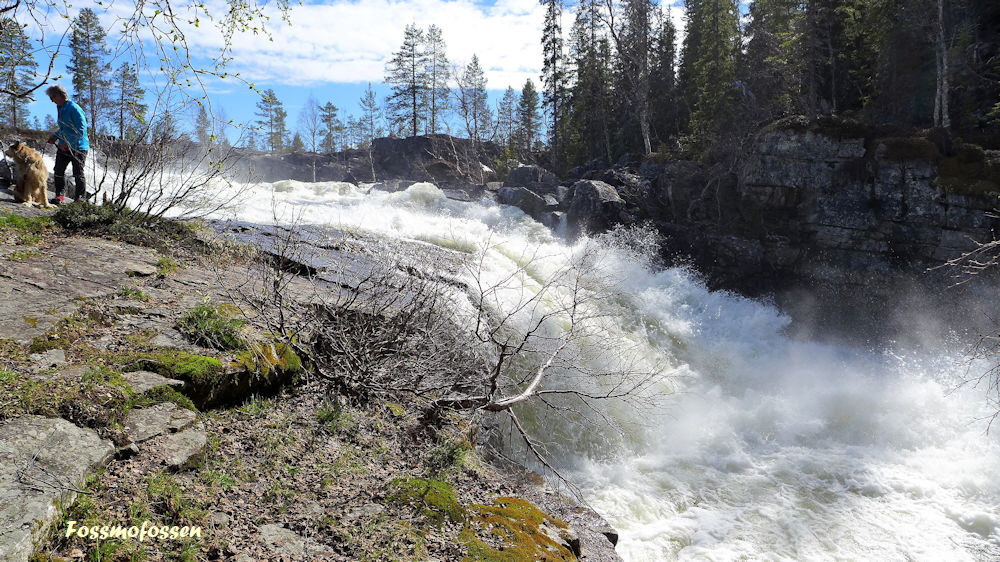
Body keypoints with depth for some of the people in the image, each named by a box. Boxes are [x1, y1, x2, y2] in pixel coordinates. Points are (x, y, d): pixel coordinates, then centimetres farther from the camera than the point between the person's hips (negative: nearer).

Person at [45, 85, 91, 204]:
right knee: (58, 171, 4)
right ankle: (60, 195, 12)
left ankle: (81, 197, 10)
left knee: (78, 174, 0)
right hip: (64, 146, 9)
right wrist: (55, 136, 10)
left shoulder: (74, 109, -16)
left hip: (78, 147, -8)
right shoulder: (60, 108, 14)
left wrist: (67, 143, -20)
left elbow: (81, 130, -20)